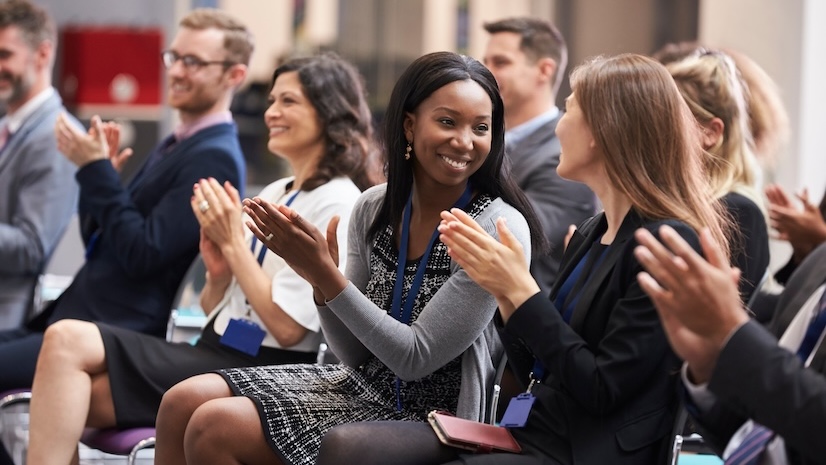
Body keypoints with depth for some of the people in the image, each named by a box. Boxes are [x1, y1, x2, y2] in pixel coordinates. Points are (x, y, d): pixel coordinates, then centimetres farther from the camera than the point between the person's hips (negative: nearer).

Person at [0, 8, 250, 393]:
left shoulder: (214, 158, -12)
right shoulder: (174, 146, 19)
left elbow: (141, 256, -19)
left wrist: (97, 170, -13)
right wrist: (97, 171, 3)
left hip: (119, 337, -10)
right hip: (72, 321, 10)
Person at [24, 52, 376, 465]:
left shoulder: (337, 205, -7)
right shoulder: (272, 194, 19)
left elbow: (287, 326, -15)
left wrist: (234, 242, -9)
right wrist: (218, 271, -2)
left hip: (262, 369, -8)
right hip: (216, 352, 8)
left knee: (68, 343, -19)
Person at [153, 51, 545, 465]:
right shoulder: (374, 208, 0)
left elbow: (416, 359, -18)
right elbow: (358, 355, 4)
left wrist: (327, 275, -23)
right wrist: (320, 281, -15)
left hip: (429, 416, -6)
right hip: (363, 384, 7)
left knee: (215, 428, -17)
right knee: (184, 402, -5)